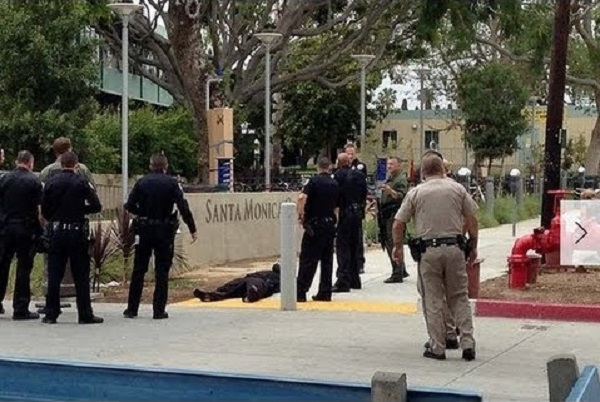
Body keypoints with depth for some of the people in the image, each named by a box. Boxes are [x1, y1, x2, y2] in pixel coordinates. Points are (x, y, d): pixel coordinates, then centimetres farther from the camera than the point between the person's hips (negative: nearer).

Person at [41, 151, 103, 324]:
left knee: (54, 275, 7)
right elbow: (96, 206, -8)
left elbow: (44, 209, 1)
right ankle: (85, 315, 5)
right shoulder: (82, 182, -6)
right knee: (81, 276, 3)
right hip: (77, 231, -2)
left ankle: (51, 314, 8)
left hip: (57, 232, 2)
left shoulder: (51, 182, 0)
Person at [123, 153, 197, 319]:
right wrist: (192, 229, -9)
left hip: (144, 230, 2)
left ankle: (132, 309, 15)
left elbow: (129, 205, -2)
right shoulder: (171, 183, -5)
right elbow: (183, 208, -12)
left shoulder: (141, 182, 1)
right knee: (162, 271, 4)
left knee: (138, 270, 11)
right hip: (164, 231, -2)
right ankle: (159, 310, 2)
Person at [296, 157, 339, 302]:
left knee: (308, 259, -3)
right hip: (330, 223, 5)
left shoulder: (314, 181, -8)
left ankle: (301, 293, -4)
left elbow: (302, 198, -24)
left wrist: (300, 215, -13)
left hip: (314, 224, -5)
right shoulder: (335, 184, 9)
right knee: (327, 259, 9)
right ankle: (325, 293, 10)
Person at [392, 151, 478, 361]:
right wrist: (473, 247, 15)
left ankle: (437, 347, 7)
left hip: (428, 251, -1)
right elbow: (472, 220, 6)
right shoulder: (457, 189, 6)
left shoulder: (415, 193, 3)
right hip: (454, 247, 1)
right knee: (459, 297, 10)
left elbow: (399, 224, 3)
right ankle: (467, 342, 4)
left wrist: (397, 247, 18)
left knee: (433, 299, 6)